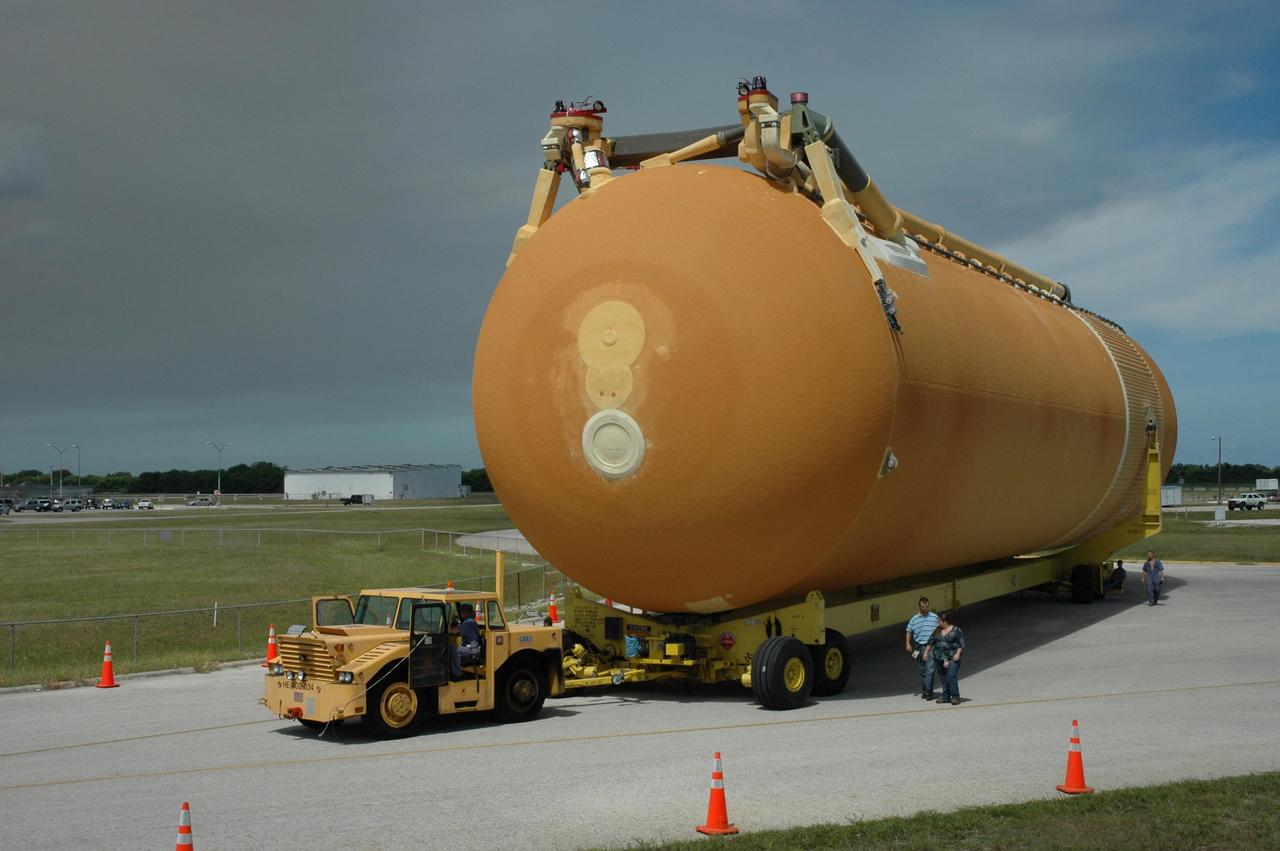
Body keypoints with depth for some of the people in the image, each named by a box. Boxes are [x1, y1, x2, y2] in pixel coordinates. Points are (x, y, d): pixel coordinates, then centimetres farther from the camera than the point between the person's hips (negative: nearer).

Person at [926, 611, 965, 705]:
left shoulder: (956, 630, -3)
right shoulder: (938, 631, 13)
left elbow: (961, 643, -6)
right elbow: (931, 642, 20)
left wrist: (958, 654, -16)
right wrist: (926, 651, 16)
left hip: (952, 658, -6)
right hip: (939, 658, 6)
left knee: (951, 677, -14)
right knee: (943, 678, 6)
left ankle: (955, 697, -11)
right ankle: (946, 697, 11)